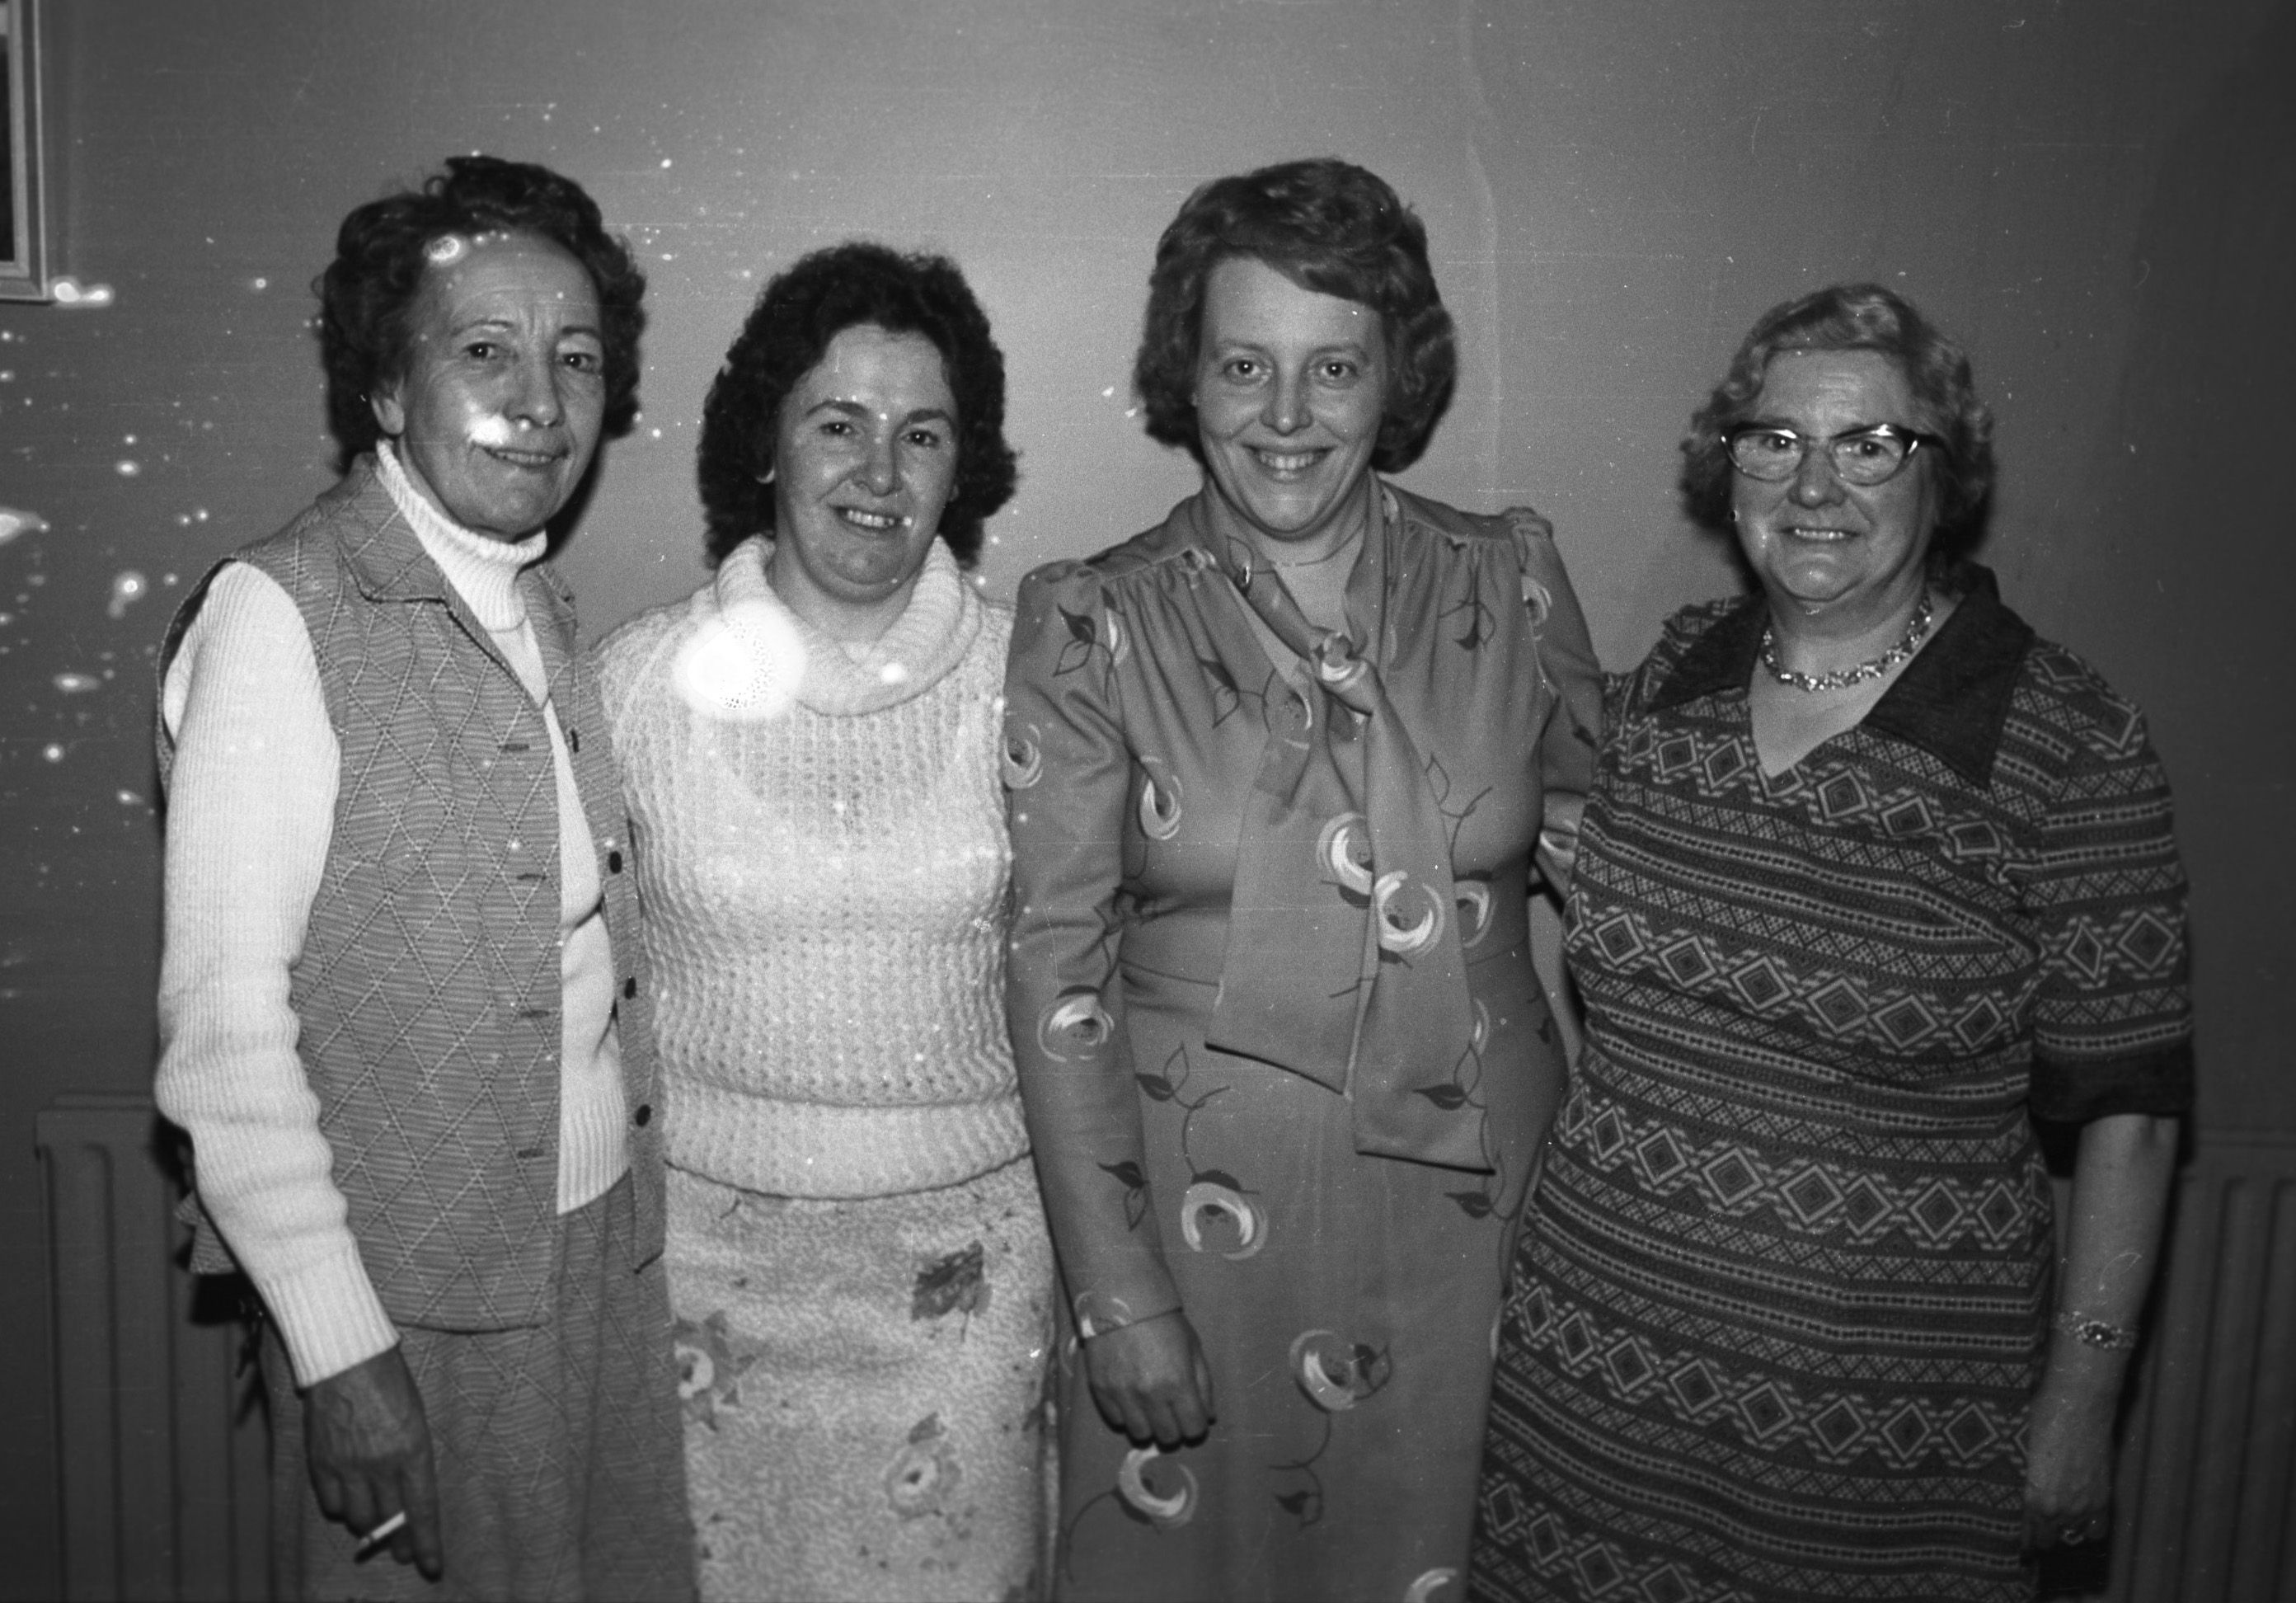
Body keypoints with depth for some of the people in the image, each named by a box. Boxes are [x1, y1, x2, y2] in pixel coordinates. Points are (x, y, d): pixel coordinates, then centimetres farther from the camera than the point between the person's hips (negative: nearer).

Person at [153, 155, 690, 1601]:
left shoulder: (546, 612, 7)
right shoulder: (278, 617, -16)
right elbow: (223, 1024, -17)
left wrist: (636, 1206, 6)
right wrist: (337, 1349, -17)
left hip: (611, 1252, 7)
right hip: (415, 1298, -6)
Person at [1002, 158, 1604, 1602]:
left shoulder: (1511, 581, -2)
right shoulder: (1093, 628, -8)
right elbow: (1058, 971, -8)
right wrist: (1117, 1292, -11)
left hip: (1471, 1212, 2)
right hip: (1195, 1210, -1)